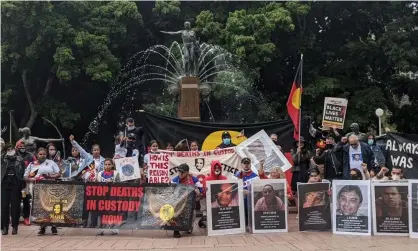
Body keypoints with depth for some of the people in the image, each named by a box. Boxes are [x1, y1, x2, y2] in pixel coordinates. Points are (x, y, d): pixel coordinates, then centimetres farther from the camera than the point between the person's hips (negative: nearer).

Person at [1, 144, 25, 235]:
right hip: (5, 184, 1)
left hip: (16, 184, -1)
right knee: (4, 205, 0)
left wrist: (22, 186, -2)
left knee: (15, 205, 1)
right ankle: (4, 227, 5)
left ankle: (15, 226, 8)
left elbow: (23, 173, 5)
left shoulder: (20, 160, 7)